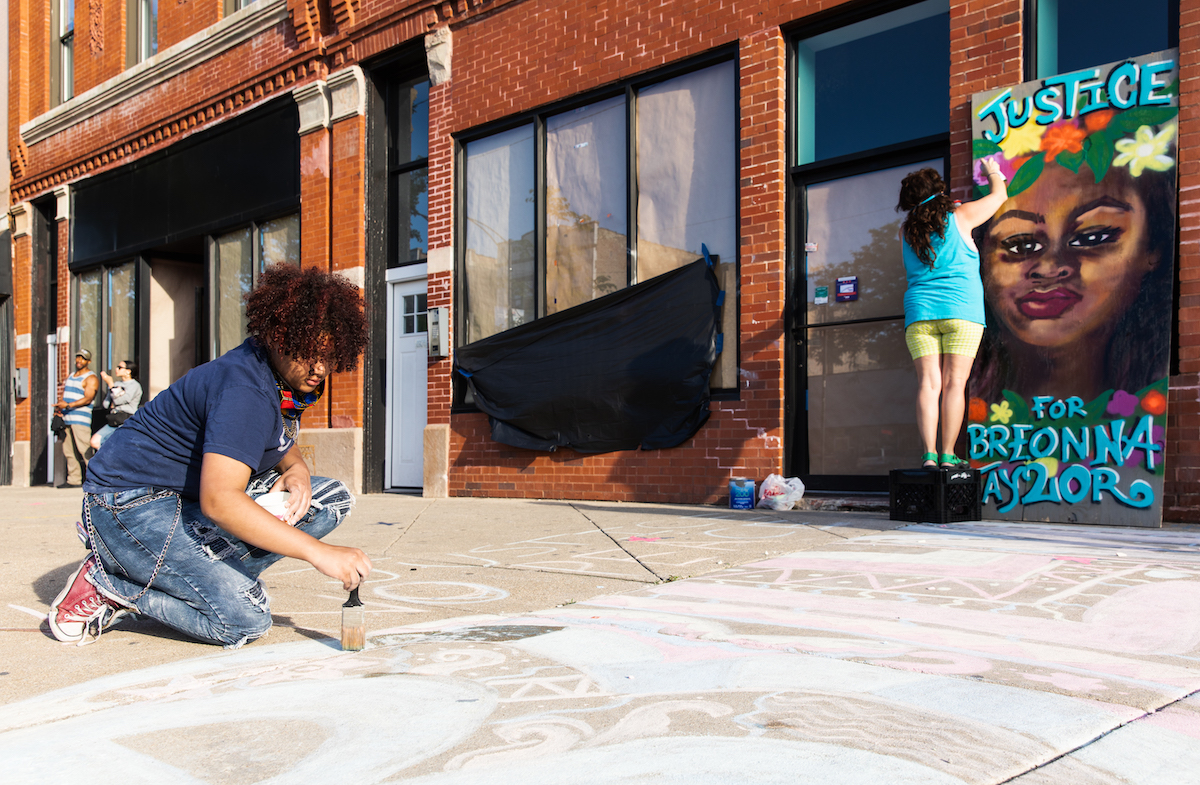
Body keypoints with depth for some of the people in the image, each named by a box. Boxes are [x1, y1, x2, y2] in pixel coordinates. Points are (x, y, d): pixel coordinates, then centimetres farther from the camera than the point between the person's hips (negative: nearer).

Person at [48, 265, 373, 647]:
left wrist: (296, 470, -7)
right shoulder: (245, 389, -28)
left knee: (333, 499, -4)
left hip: (197, 499, 10)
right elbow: (219, 501, -38)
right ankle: (107, 582, -5)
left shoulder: (291, 378, 2)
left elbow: (282, 445, 20)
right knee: (247, 620, -23)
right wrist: (318, 552, -39)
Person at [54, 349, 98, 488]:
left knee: (84, 450, -13)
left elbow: (87, 399, -14)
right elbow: (64, 394, 22)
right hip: (67, 419, 8)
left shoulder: (91, 378, -3)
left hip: (81, 418, -8)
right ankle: (73, 480, 9)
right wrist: (59, 405, 2)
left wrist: (68, 405, -23)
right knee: (68, 450, 6)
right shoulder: (71, 377, 22)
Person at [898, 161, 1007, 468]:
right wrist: (994, 173, 40)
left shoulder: (906, 231, 13)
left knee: (928, 383, -3)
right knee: (954, 383, -4)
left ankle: (929, 453, -13)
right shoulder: (959, 217, 4)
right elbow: (999, 195, 19)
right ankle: (947, 454, -7)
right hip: (961, 310, -3)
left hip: (919, 314, 3)